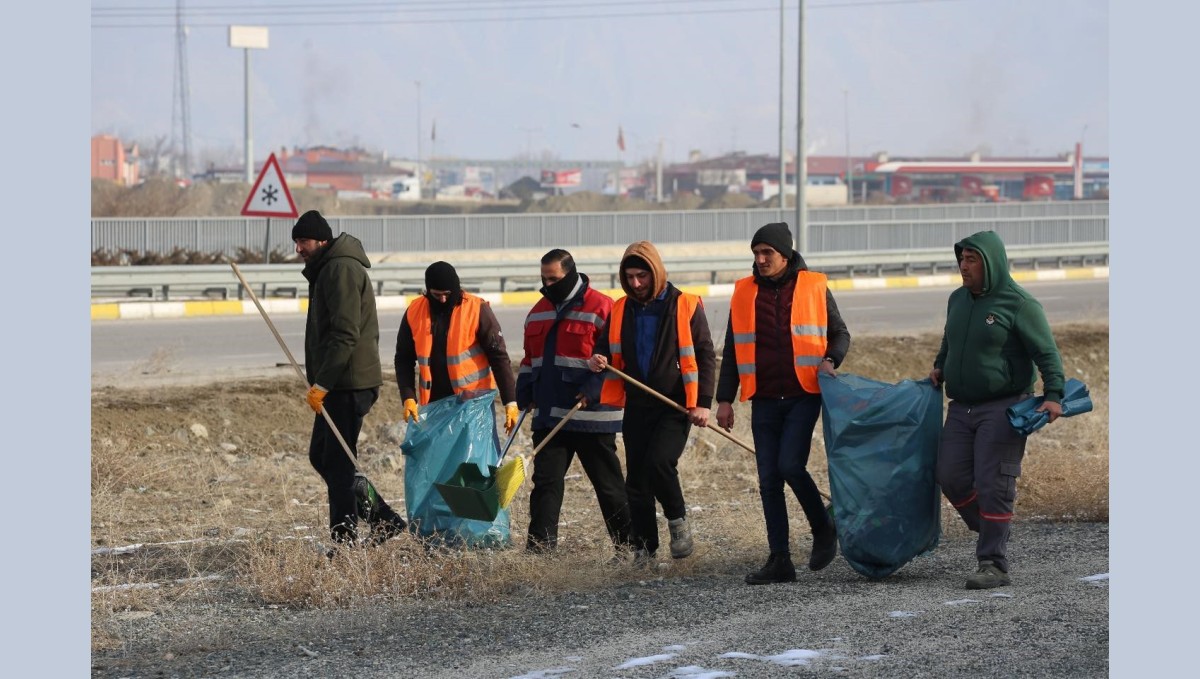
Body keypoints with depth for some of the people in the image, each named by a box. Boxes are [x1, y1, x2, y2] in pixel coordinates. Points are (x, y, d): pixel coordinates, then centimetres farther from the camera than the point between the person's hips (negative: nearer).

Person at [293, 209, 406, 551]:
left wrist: (322, 383, -22)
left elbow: (345, 334, -22)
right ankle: (382, 518, 18)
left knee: (337, 462, -7)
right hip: (337, 384, 11)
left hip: (348, 384, -11)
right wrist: (320, 382, 21)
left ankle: (345, 541, -3)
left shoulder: (341, 269, -14)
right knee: (321, 456, 14)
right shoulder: (326, 269, 20)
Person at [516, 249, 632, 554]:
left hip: (590, 414, -6)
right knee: (545, 482, 0)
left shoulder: (601, 308, -8)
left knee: (609, 484, 3)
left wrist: (594, 390, -18)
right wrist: (524, 396, 14)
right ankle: (539, 548, -1)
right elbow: (530, 359, 24)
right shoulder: (538, 312, 15)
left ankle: (628, 547, 14)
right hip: (549, 415, 6)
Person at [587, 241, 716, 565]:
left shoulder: (685, 306, -4)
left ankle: (678, 520, 1)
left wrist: (703, 402, -11)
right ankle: (643, 548, 14)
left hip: (676, 407, -5)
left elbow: (705, 355, -3)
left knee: (659, 462, -23)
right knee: (636, 480, 5)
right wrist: (598, 360, -5)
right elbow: (607, 349, 20)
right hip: (637, 407, 5)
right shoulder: (620, 310, 8)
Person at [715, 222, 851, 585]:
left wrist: (830, 361, -10)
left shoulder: (814, 287, 1)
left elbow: (840, 333, 10)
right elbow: (733, 350, 13)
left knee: (790, 465, -17)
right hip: (764, 401, 4)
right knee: (768, 478, 1)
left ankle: (823, 530, 8)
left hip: (804, 395, -3)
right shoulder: (744, 293, 8)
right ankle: (780, 561, 6)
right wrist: (725, 399, 10)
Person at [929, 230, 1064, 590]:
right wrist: (940, 368, 24)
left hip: (1004, 408, -7)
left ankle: (994, 565, -4)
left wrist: (1053, 395, -22)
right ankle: (993, 533, 19)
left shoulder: (1019, 304, -10)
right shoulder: (958, 300, 11)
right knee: (951, 476, -1)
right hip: (962, 408, 7)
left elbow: (1047, 353, -13)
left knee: (992, 485, -9)